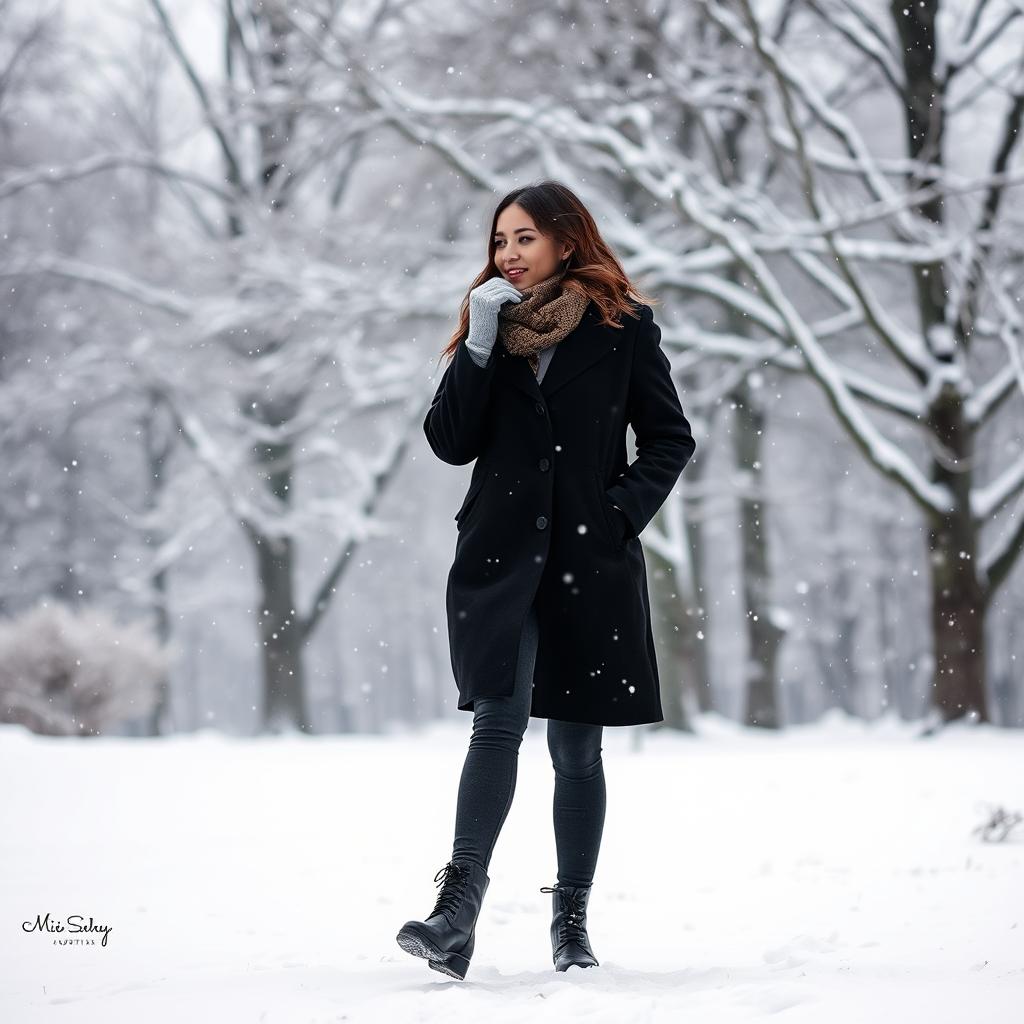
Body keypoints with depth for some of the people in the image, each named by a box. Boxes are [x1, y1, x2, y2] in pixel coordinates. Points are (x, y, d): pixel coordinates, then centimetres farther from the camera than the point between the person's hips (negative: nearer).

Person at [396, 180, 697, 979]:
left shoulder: (623, 327, 2)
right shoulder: (490, 323, 10)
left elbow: (670, 439, 5)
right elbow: (449, 443, 2)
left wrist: (620, 516, -8)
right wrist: (480, 347, -8)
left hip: (589, 563, -1)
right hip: (502, 556, 1)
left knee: (577, 746, 5)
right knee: (500, 720, -15)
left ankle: (572, 920, 16)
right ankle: (458, 913, -21)